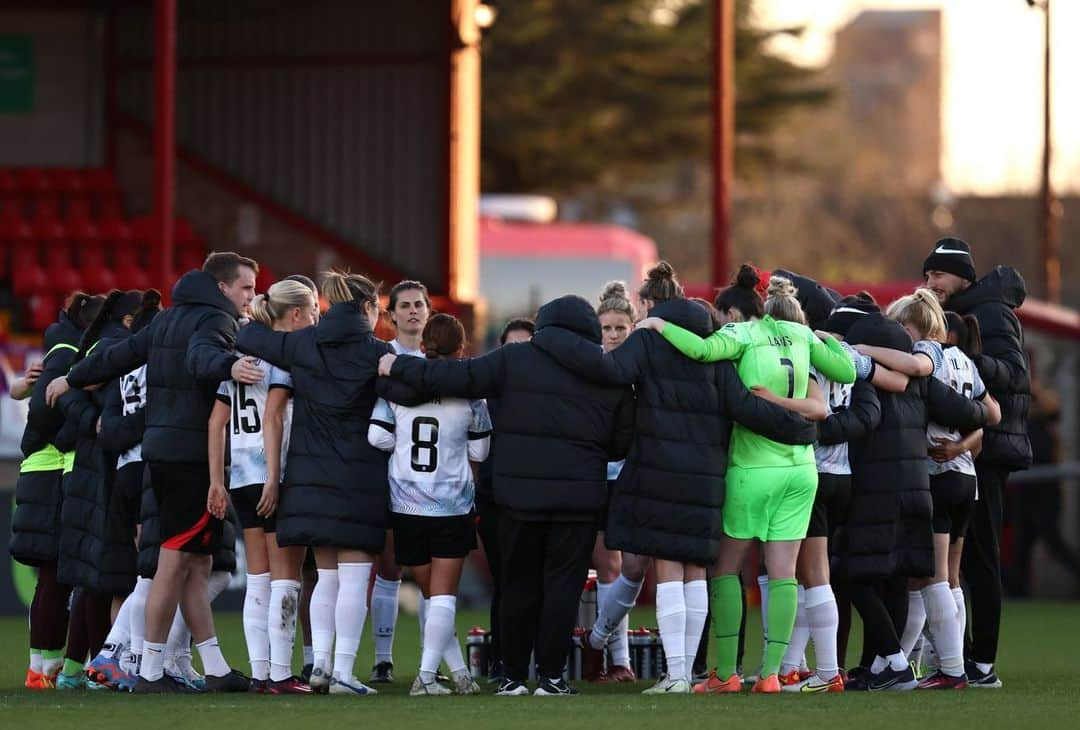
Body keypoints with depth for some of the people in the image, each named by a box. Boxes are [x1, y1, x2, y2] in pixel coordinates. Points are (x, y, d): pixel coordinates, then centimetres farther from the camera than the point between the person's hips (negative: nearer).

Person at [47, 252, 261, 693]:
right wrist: (229, 366, -53)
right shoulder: (215, 320, -9)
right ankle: (151, 671, -3)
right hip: (193, 454, -10)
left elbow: (121, 354, 26)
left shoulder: (169, 319, 18)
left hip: (161, 446, 10)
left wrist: (72, 380, 39)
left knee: (196, 565, 10)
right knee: (177, 562, -5)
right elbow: (201, 355, -31)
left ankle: (216, 669, 11)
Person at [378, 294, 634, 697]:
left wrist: (399, 367, 8)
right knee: (562, 585, 3)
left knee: (519, 584, 10)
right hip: (578, 495, 0)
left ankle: (514, 675, 13)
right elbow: (622, 441, 9)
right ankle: (551, 676, -1)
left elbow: (459, 377, -3)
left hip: (519, 493, 0)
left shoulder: (514, 359, -1)